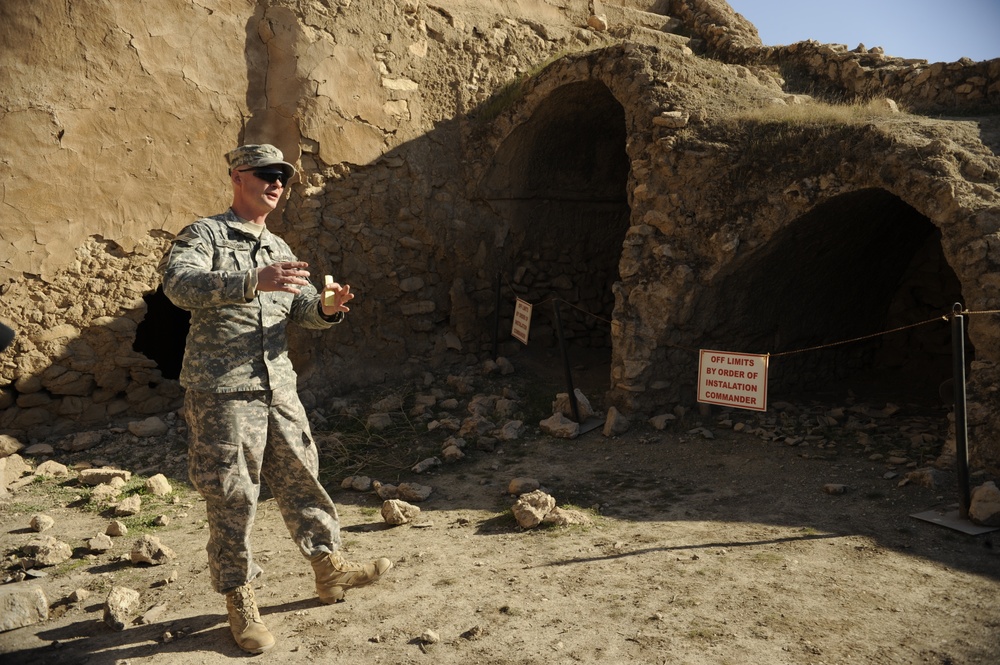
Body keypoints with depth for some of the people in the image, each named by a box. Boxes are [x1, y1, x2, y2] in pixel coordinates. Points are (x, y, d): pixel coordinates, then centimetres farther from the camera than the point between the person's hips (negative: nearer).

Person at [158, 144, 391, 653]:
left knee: (299, 479, 14)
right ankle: (239, 600, 17)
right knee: (232, 497, 1)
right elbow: (177, 282, -23)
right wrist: (252, 281, -36)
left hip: (279, 388, 7)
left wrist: (328, 307, -10)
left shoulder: (279, 249, 19)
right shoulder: (205, 234, -3)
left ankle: (329, 569, 27)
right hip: (221, 390, -6)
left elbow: (303, 310, 14)